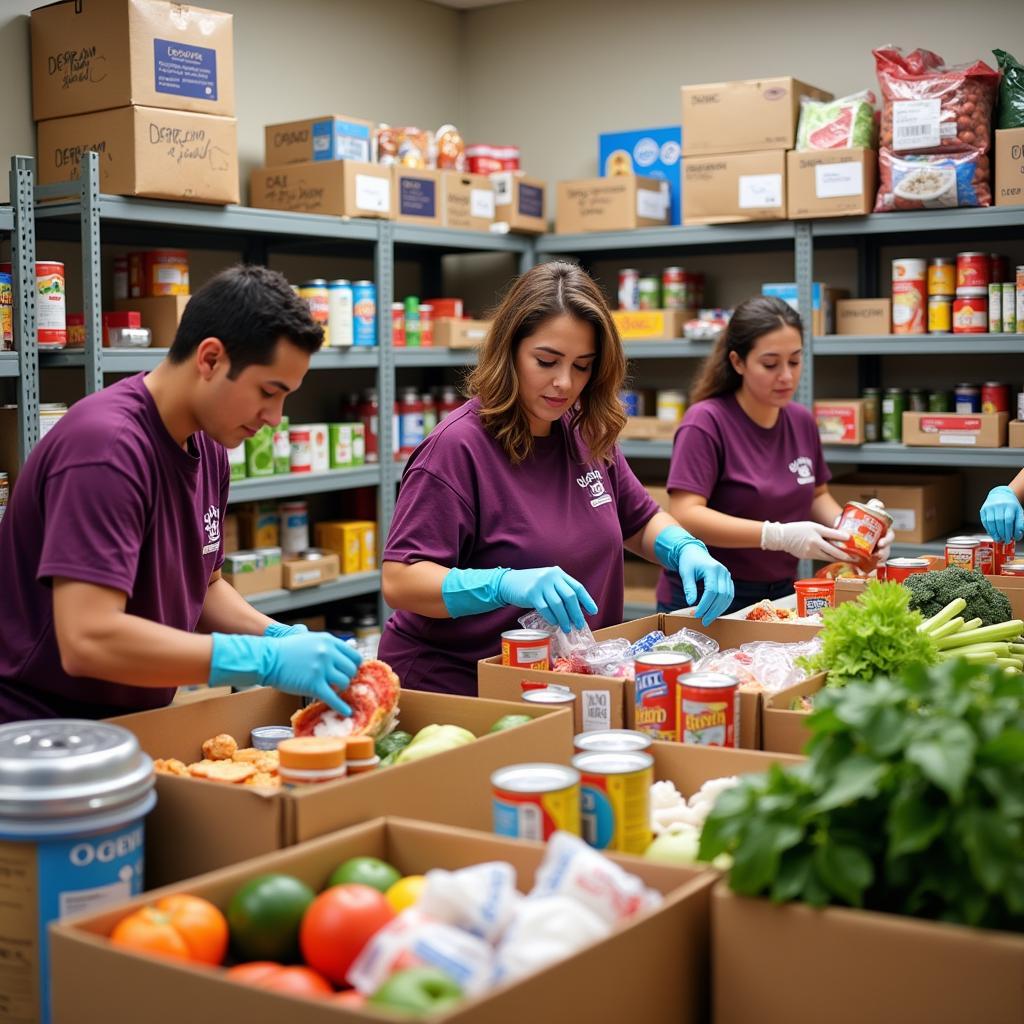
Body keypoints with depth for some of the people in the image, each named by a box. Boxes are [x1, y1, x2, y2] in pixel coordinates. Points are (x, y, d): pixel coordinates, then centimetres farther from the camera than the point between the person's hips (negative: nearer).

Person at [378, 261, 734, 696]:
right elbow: (399, 582, -20)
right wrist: (506, 584, -35)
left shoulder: (587, 435, 6)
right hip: (455, 689, -7)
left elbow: (641, 522, 21)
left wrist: (688, 550, -1)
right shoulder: (457, 447, -15)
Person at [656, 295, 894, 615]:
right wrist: (778, 535, -30)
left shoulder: (801, 421, 6)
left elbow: (817, 495, 20)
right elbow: (684, 516, -22)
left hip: (781, 596, 5)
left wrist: (848, 529, -2)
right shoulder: (706, 422, -13)